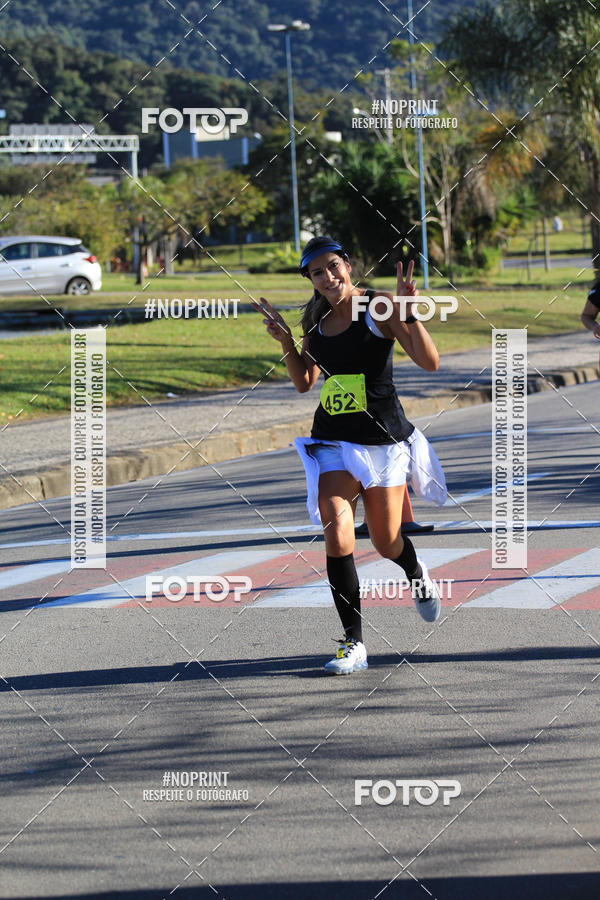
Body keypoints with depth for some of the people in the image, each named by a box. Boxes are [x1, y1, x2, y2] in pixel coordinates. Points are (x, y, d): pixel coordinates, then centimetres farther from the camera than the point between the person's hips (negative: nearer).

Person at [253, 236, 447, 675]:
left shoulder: (379, 308, -8)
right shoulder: (317, 321, 8)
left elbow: (430, 362, -15)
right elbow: (304, 382, 19)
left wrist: (408, 313, -28)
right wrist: (285, 341, 4)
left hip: (383, 439, -3)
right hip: (333, 441, 3)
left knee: (386, 543, 7)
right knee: (337, 536, -15)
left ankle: (417, 574, 46)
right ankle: (354, 644, -9)